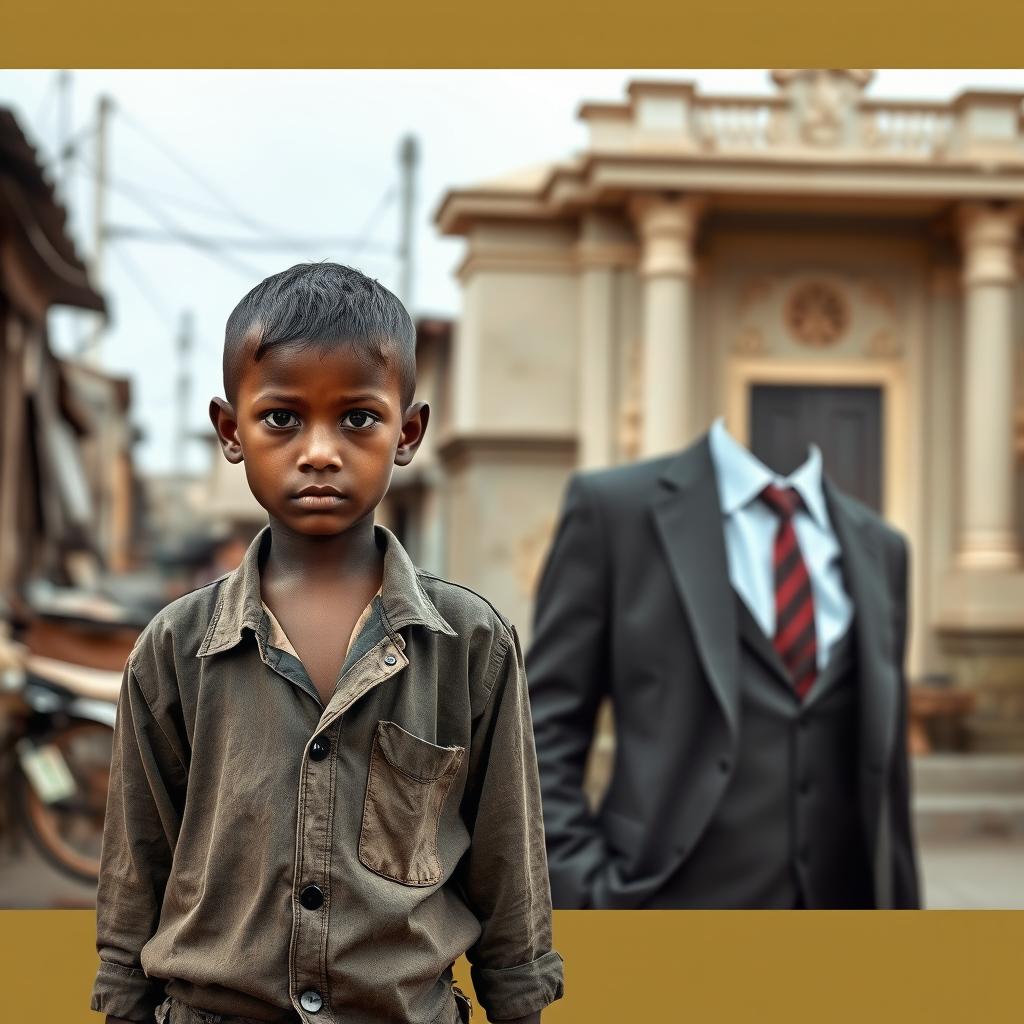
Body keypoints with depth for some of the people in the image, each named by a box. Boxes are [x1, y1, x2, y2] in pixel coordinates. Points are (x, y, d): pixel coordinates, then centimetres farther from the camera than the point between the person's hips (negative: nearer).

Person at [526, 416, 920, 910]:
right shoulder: (612, 505, -1)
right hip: (673, 920, -4)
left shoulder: (879, 547, 12)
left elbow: (885, 767, 15)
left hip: (839, 920, 4)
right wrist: (588, 896, -12)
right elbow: (545, 728, -2)